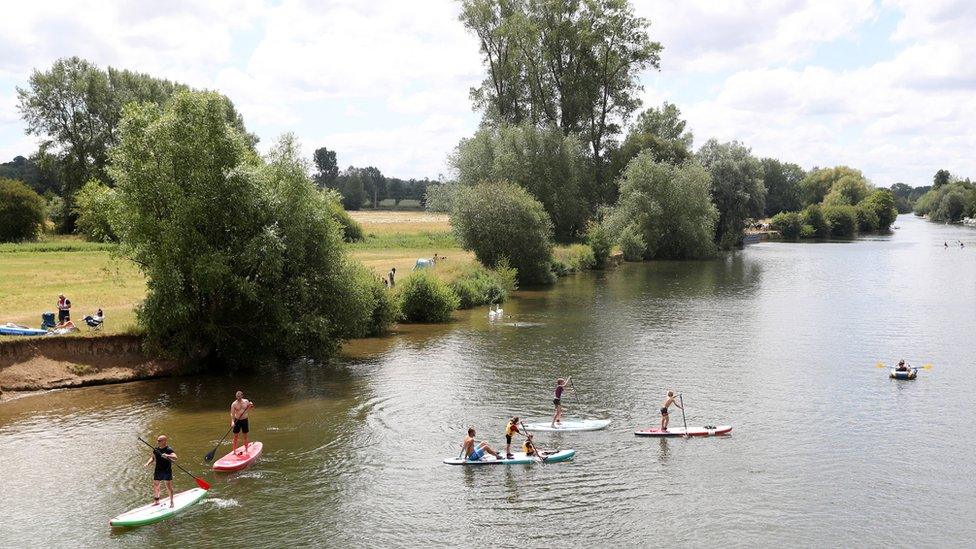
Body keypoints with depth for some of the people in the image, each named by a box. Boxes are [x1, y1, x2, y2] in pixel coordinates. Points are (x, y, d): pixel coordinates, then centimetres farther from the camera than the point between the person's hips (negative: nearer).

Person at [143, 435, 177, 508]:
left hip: (167, 471, -6)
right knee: (155, 487, 14)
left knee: (169, 487, -1)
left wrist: (167, 456, -46)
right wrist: (148, 463, -2)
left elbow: (175, 458, -28)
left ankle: (171, 502, 13)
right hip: (158, 471, 6)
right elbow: (153, 457, 17)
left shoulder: (169, 450, -15)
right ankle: (156, 501, 33)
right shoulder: (156, 449, 3)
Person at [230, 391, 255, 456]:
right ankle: (234, 450, 10)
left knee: (245, 436, 8)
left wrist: (251, 405, -9)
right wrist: (232, 422, -29)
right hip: (237, 421, -2)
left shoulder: (246, 401, -4)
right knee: (235, 436, 1)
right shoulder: (234, 404, -11)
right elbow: (232, 414, -15)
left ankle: (246, 450, 19)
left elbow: (249, 409, 13)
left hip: (244, 420, 2)